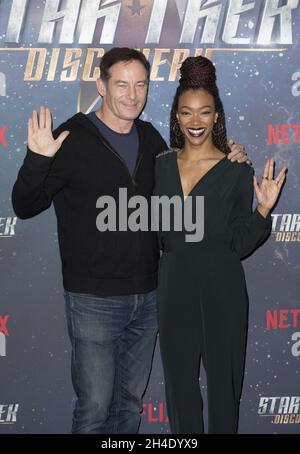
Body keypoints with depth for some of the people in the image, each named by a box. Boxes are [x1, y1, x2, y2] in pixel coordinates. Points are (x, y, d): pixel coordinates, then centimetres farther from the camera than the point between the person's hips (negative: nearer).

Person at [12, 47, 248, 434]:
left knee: (130, 402, 17)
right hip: (94, 300, -5)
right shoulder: (73, 138, -10)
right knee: (94, 407, 1)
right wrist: (37, 160, -27)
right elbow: (25, 207, -8)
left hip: (147, 297, 6)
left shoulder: (150, 138, 7)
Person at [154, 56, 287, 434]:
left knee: (222, 382, 10)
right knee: (178, 383, 15)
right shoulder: (162, 165, 3)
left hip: (221, 292, -3)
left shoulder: (237, 171, -6)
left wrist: (263, 210, -19)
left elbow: (239, 246, -6)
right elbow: (157, 235, 9)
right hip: (173, 289, 3)